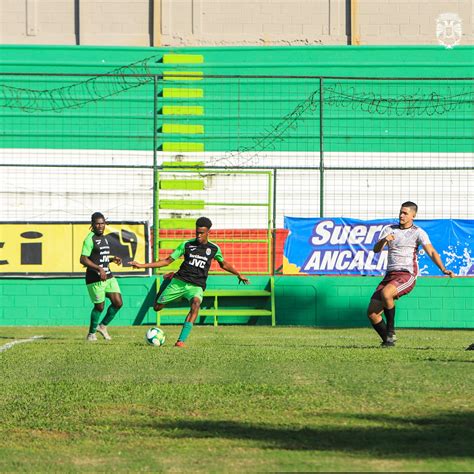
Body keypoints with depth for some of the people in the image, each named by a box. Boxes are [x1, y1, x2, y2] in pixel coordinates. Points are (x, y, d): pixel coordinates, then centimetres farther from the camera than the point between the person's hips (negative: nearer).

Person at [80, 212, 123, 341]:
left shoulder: (104, 238, 14)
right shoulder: (90, 239, -12)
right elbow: (83, 259, -19)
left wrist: (113, 259, 8)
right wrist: (99, 269, -25)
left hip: (108, 276, 8)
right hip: (95, 278, -8)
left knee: (118, 303, 1)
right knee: (99, 306, -1)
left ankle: (103, 326, 21)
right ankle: (91, 333, 19)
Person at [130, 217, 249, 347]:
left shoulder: (214, 248, 6)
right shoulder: (187, 245, 3)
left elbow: (223, 264, 26)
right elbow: (167, 261, 6)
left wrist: (238, 274, 20)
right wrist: (142, 265, 0)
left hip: (197, 286, -1)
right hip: (179, 281, 1)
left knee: (196, 303, -35)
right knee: (157, 307, 0)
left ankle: (181, 340, -41)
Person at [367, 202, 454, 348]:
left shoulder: (418, 233, 0)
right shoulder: (389, 230, 13)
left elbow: (431, 252, -11)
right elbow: (376, 250, 4)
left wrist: (443, 269, -27)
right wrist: (384, 240, -18)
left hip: (407, 275, -5)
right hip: (390, 275, 5)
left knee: (385, 293, -35)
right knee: (372, 313, -7)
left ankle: (391, 331, -17)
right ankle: (387, 341, 10)